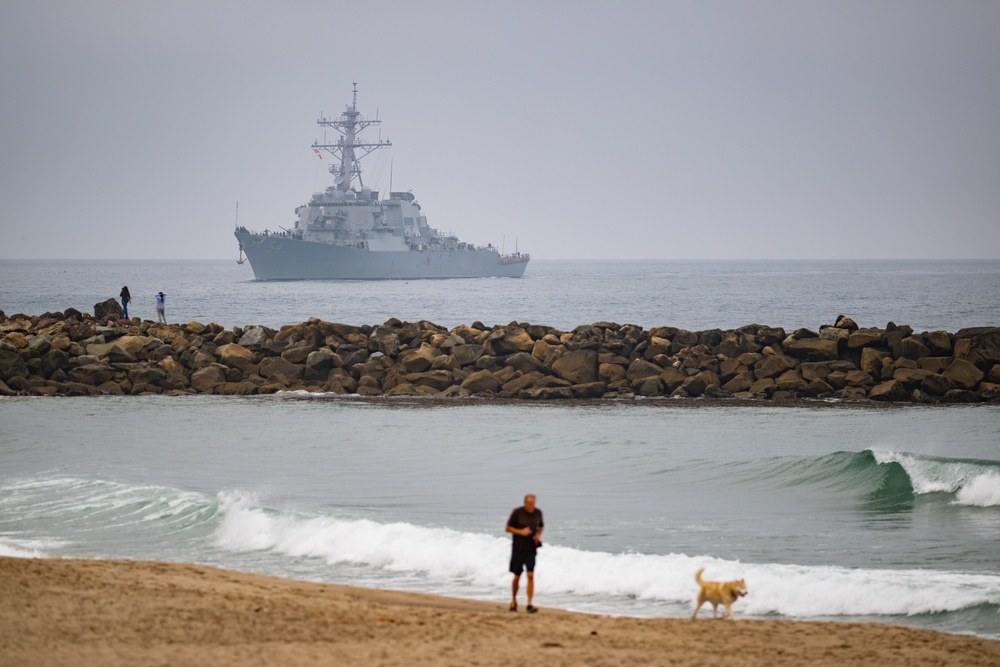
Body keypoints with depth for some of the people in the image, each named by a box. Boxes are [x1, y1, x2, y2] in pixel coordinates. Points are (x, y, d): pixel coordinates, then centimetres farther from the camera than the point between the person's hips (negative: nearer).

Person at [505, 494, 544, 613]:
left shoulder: (538, 513, 2)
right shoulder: (517, 512, -8)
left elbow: (541, 526, 19)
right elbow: (508, 528, -3)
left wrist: (538, 535, -2)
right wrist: (521, 532, -19)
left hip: (531, 549, 1)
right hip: (518, 548, -1)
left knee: (530, 576, -11)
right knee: (517, 577, 6)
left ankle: (530, 605, -13)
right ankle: (513, 601, 29)